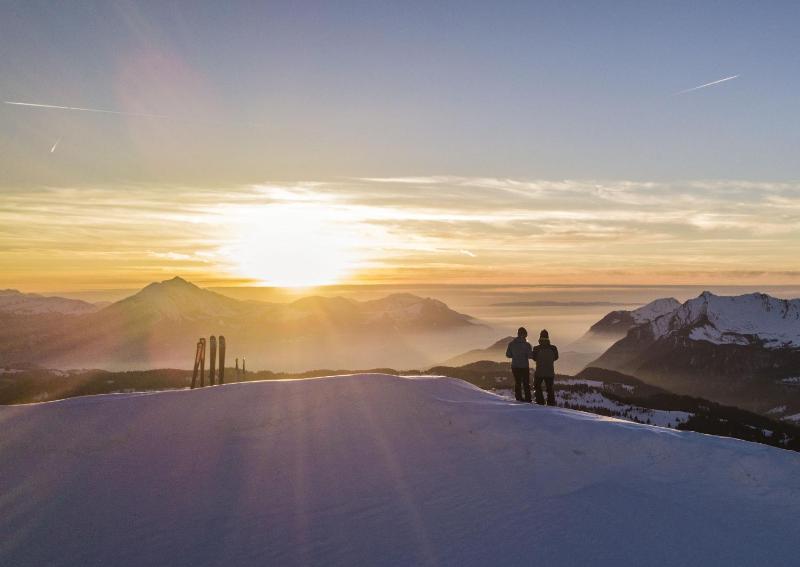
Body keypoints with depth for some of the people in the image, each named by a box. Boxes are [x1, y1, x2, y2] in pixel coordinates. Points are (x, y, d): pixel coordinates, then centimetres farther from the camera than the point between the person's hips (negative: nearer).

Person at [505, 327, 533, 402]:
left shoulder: (511, 344, -1)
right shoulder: (527, 344, -11)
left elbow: (508, 355, 2)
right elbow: (530, 355, -14)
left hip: (515, 366, 3)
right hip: (524, 366, -3)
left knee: (517, 382, 12)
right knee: (526, 383, 7)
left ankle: (519, 397, 10)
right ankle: (527, 398, 5)